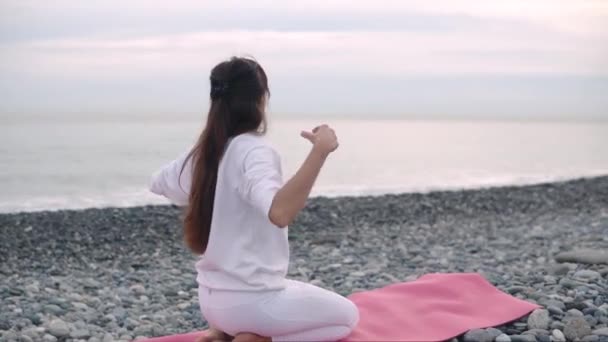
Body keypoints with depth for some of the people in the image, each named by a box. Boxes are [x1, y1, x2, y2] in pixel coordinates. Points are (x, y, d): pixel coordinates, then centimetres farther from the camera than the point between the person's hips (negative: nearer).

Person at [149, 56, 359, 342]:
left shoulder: (202, 152, 1)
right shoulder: (254, 150, -21)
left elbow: (157, 184, 21)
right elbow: (279, 213, -41)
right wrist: (320, 149, -40)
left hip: (212, 298, 8)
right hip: (250, 299, -8)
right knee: (348, 316, 13)